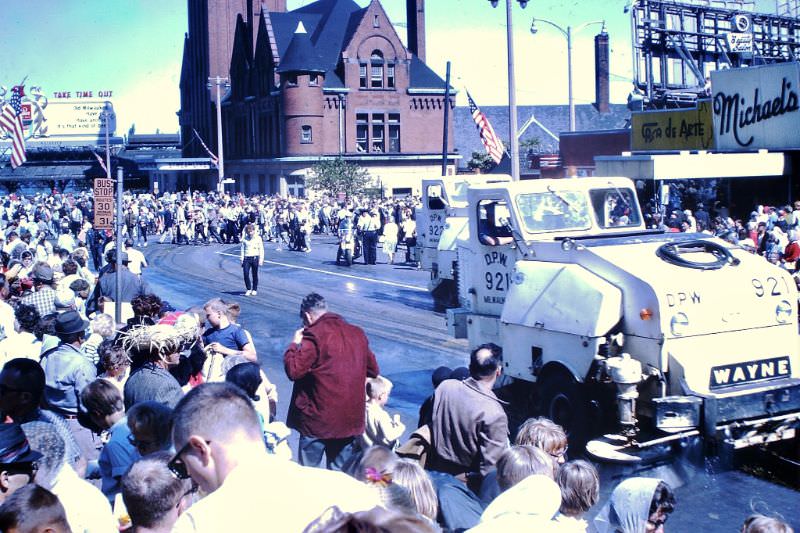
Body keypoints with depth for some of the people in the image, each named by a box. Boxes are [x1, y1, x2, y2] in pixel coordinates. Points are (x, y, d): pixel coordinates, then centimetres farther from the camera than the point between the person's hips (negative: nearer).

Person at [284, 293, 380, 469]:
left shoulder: (315, 336, -14)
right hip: (350, 420, 6)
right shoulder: (357, 333, 8)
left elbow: (294, 370, -18)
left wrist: (295, 344, -3)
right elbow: (373, 370, 15)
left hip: (318, 421, -6)